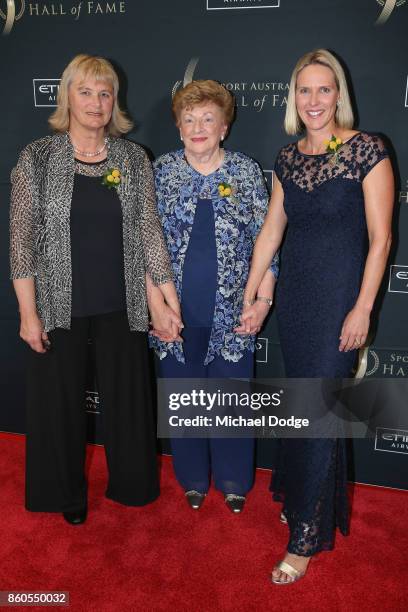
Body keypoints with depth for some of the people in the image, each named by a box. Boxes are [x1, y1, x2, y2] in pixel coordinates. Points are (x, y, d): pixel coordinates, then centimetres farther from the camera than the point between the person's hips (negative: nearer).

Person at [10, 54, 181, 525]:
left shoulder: (133, 158, 3)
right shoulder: (38, 157, -2)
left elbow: (149, 232, 3)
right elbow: (22, 238, -3)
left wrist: (170, 301, 0)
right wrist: (28, 313, -8)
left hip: (121, 306, 2)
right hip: (60, 306, -1)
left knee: (127, 397, 12)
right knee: (60, 400, 11)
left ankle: (130, 484, 37)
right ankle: (66, 494, 35)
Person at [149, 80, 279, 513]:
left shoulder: (247, 172, 2)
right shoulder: (161, 172, 3)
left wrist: (264, 297, -3)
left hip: (230, 311, 0)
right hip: (178, 310, 1)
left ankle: (233, 480, 31)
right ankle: (193, 478, 33)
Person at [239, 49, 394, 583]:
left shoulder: (367, 150, -8)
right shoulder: (288, 158, 8)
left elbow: (380, 238, -10)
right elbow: (271, 229, 8)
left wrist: (362, 309, -13)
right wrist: (251, 298, 7)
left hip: (338, 299, -5)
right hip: (294, 296, 5)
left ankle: (306, 537, 14)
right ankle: (305, 496, 38)